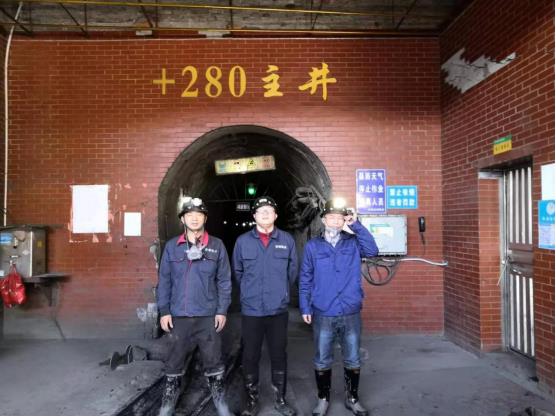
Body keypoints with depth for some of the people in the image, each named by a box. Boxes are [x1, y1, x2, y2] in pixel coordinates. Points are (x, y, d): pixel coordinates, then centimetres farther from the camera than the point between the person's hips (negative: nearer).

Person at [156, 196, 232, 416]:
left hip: (208, 316, -1)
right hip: (179, 316, 1)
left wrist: (222, 310, -4)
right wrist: (164, 311, -1)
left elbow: (224, 280, 1)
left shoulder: (216, 246, -2)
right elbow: (164, 280, 3)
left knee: (213, 361, 10)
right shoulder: (172, 246, 1)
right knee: (174, 361, 13)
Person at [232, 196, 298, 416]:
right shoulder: (243, 241, -2)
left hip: (279, 310, 1)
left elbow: (292, 270, 9)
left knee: (279, 356, 12)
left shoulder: (287, 240, -1)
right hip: (251, 310, 0)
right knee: (250, 357, 9)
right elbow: (237, 272, 8)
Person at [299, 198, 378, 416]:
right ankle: (323, 399, 30)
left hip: (351, 313, 1)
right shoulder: (313, 246, 0)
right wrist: (305, 308, -2)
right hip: (323, 314, -1)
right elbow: (305, 279, 2)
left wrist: (356, 225, -18)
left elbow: (372, 251, -17)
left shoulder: (353, 242, 2)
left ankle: (352, 398, 32)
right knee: (322, 361, 11)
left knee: (352, 360, 14)